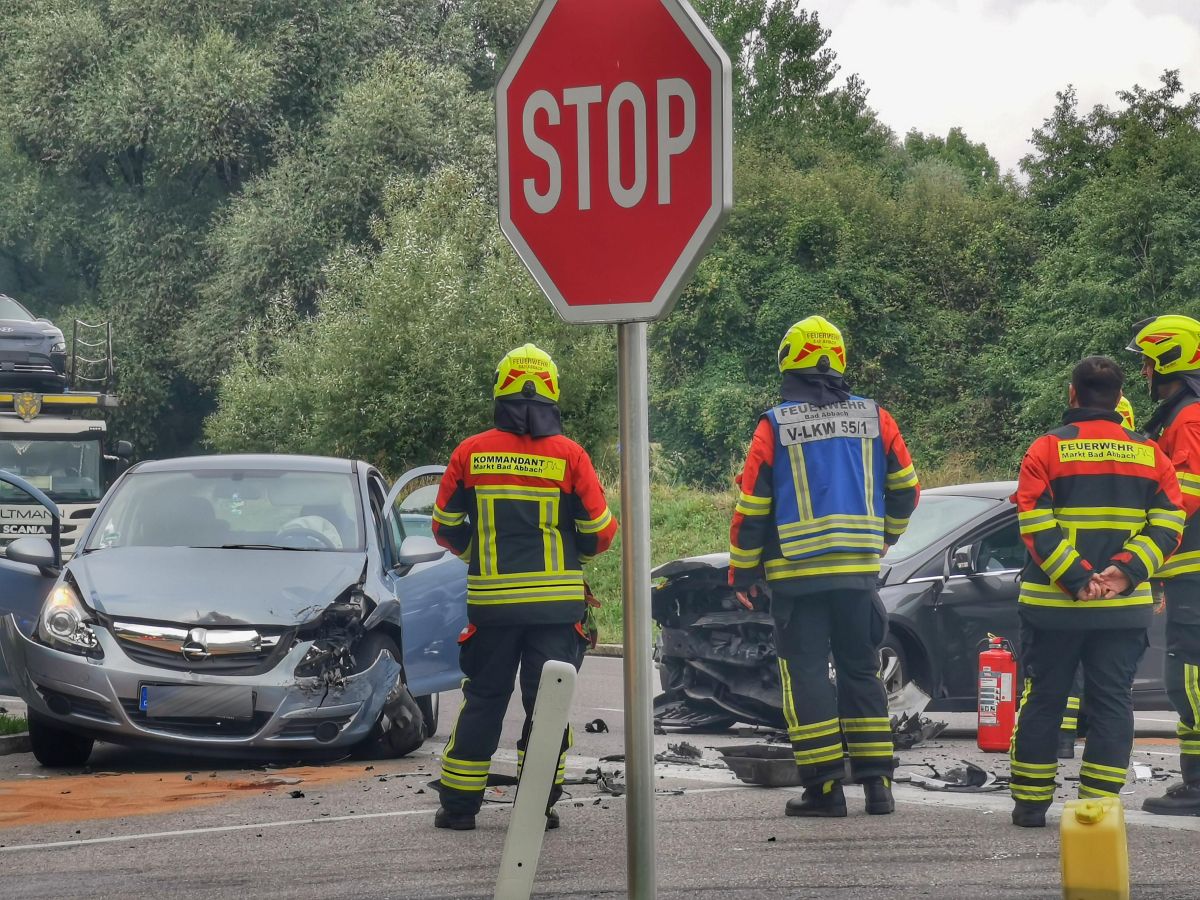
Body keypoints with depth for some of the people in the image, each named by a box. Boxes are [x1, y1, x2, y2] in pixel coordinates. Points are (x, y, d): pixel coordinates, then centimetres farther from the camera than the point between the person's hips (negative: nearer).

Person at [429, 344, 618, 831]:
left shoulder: (471, 453, -2)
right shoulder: (570, 456, -5)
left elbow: (445, 527, 6)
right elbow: (601, 531, 0)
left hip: (491, 599, 1)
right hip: (557, 602, -1)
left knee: (483, 700, 11)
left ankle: (458, 804, 11)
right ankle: (539, 804, 5)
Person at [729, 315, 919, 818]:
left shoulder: (775, 426, -5)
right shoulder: (874, 418, 4)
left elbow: (751, 505, -4)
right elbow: (905, 488, 12)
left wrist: (742, 573, 6)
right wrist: (883, 539, 29)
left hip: (797, 574, -3)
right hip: (859, 569, 3)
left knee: (806, 675, 1)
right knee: (861, 672, 12)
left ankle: (824, 788, -3)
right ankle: (876, 783, 9)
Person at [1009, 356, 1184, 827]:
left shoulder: (1047, 449, -3)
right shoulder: (1150, 454, 5)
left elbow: (1035, 524, -12)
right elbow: (1168, 522, -3)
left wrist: (1076, 578, -16)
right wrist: (1126, 572, -11)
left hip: (1053, 605, -1)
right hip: (1125, 607, 1)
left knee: (1042, 700, 8)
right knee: (1112, 703, 6)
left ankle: (1030, 803, 11)